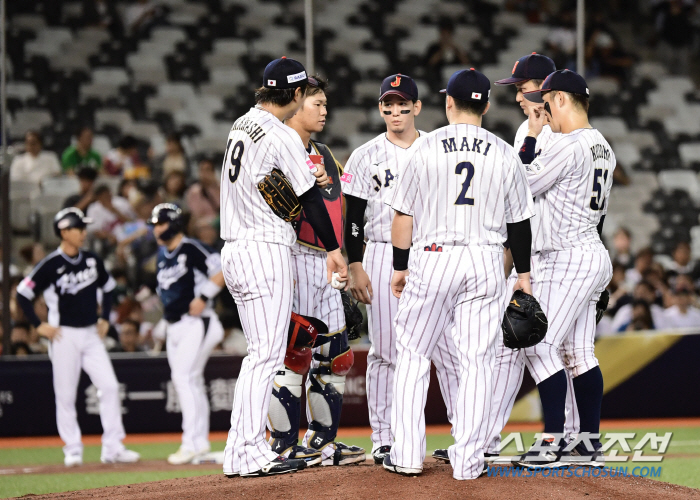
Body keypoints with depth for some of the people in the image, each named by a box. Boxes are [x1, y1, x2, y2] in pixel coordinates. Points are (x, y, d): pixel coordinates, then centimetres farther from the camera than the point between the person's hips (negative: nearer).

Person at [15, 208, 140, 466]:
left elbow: (108, 287, 23)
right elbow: (23, 294, -7)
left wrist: (105, 318, 14)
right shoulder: (51, 265, -10)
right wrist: (39, 326, -9)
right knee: (65, 395, 1)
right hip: (64, 336, -5)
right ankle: (72, 451, 10)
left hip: (91, 335, 5)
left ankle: (113, 448, -2)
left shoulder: (92, 261, 6)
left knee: (110, 387, -5)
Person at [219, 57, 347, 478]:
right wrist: (333, 249, -2)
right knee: (268, 353, -8)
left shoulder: (242, 125, 13)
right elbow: (310, 200, -10)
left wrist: (306, 174, 28)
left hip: (234, 250, 9)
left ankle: (243, 450, 12)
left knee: (261, 352, 13)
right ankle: (248, 455, -11)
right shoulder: (283, 137, -13)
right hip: (267, 250, -9)